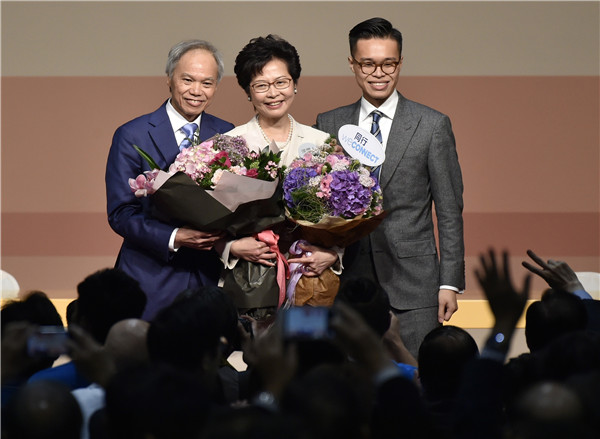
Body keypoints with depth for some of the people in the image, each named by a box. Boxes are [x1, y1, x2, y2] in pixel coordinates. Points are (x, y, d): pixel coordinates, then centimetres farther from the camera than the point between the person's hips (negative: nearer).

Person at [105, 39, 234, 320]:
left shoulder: (227, 135, 10)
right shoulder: (132, 136, -2)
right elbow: (120, 213, -6)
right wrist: (174, 238, -20)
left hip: (209, 279, 3)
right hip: (150, 281, -3)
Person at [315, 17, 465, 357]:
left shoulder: (433, 125, 3)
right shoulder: (329, 125, 10)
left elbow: (449, 212, 3)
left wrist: (450, 283, -2)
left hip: (413, 286, -2)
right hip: (348, 280, 2)